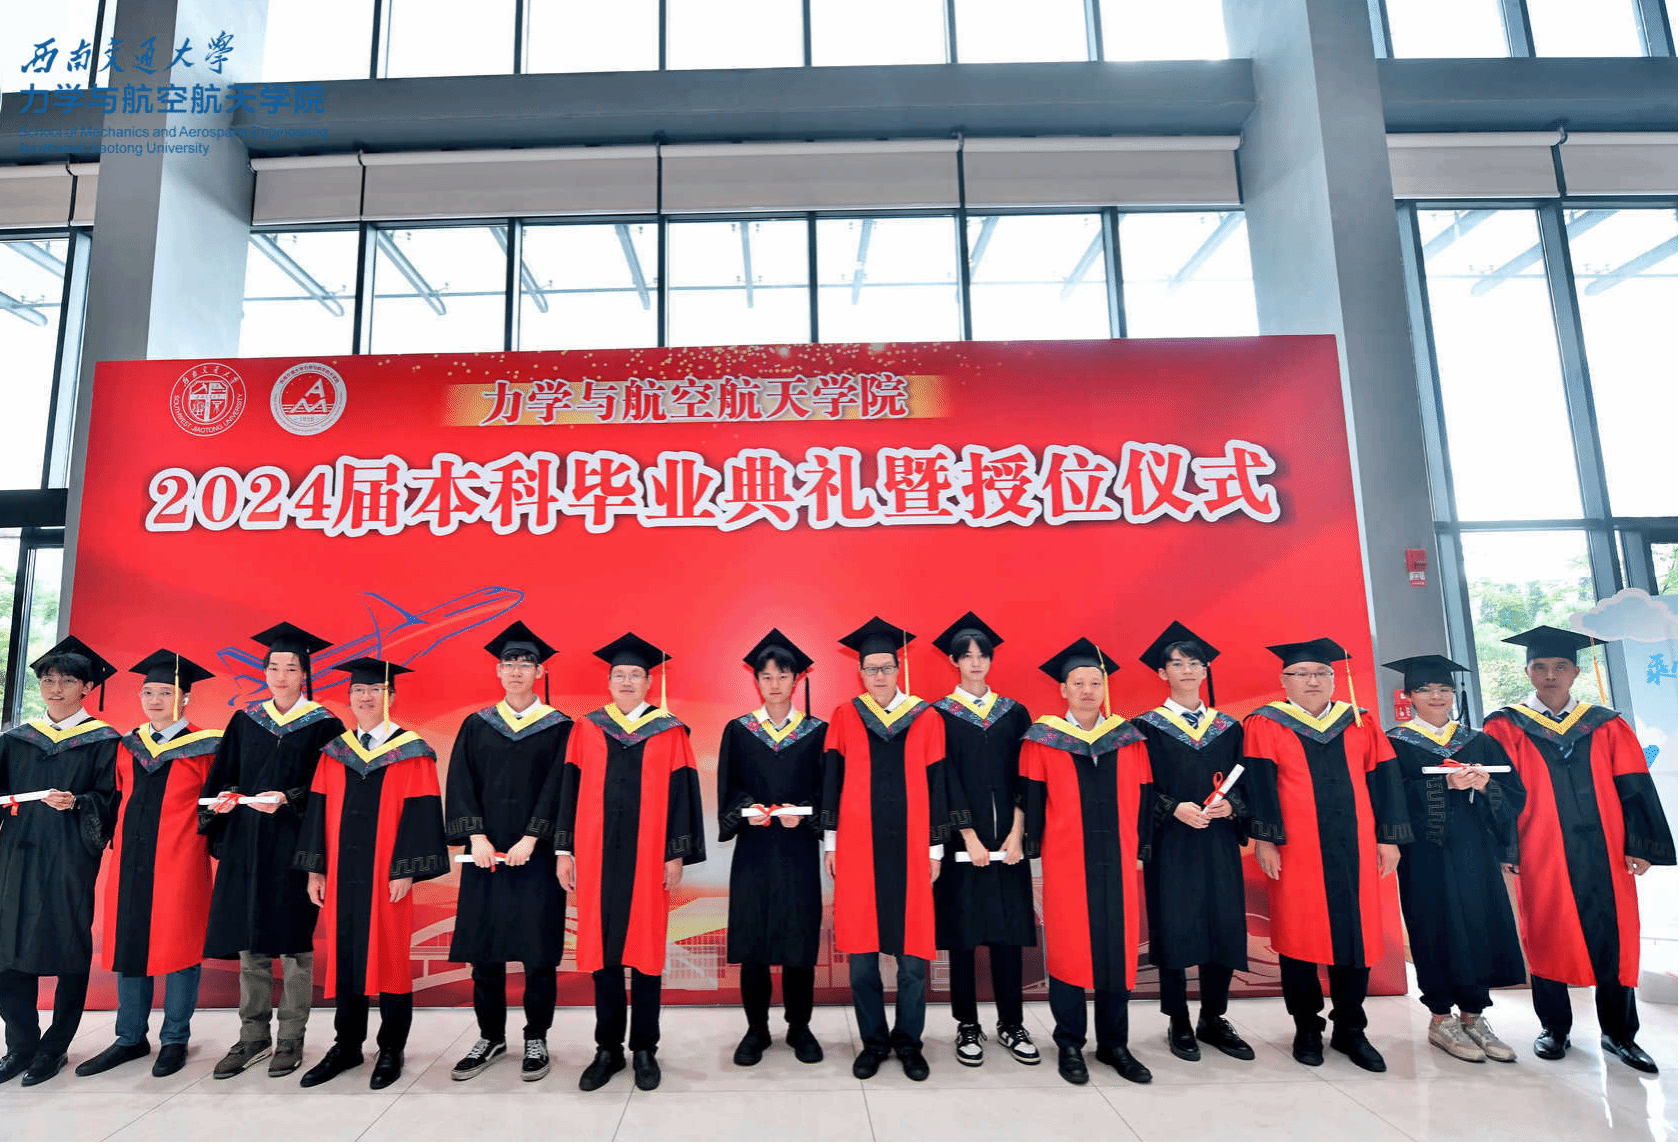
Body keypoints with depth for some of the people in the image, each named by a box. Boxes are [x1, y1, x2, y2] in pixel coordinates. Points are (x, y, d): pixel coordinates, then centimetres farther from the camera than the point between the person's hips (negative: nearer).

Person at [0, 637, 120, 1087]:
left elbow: (109, 798, -4)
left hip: (72, 857, -4)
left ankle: (55, 1047, 13)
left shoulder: (102, 741, 1)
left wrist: (75, 804, -22)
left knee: (69, 948, 0)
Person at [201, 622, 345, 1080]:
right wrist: (222, 798, -8)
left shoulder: (323, 725, -2)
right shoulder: (245, 720, 10)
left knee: (294, 940, 1)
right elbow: (222, 775, 12)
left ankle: (291, 1039, 13)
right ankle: (252, 1036, 21)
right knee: (249, 941, 9)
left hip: (295, 845, -4)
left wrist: (288, 799, -22)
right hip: (246, 844, 4)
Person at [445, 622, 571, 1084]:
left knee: (538, 948, 2)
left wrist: (530, 839, -16)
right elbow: (461, 785, 2)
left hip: (536, 854, -2)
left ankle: (536, 1039, 17)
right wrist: (476, 836, -11)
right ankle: (490, 1036, 25)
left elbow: (557, 789, -6)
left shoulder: (558, 727, 0)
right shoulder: (476, 726, 8)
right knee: (484, 947, 8)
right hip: (486, 853, 3)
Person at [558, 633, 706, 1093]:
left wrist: (677, 854, -5)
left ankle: (645, 1050, 19)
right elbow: (570, 791, 7)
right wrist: (565, 850, 2)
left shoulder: (669, 731, 0)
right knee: (601, 949, 7)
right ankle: (608, 1049, 22)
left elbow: (681, 794, -1)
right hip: (596, 854, 2)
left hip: (647, 856, -1)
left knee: (645, 949, 5)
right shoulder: (587, 729, 5)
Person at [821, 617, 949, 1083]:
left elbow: (936, 787, 4)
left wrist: (935, 849, 3)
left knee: (913, 953, 4)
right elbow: (831, 782, 5)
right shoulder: (844, 717, 3)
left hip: (909, 848, 0)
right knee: (861, 952, 6)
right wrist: (831, 843, 2)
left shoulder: (926, 720, 2)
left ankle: (908, 1042, 24)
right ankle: (873, 1041, 23)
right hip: (858, 848, 0)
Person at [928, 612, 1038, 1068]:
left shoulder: (1014, 713, 8)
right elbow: (946, 783, -6)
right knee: (963, 933, 4)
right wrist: (970, 838, -12)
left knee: (1009, 932, 7)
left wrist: (1016, 833, -7)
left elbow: (1023, 777, 4)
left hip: (1007, 842, 3)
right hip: (962, 843, -2)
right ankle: (967, 1027, 17)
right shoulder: (939, 714, -1)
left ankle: (1011, 1024, 20)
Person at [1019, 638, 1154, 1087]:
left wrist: (1139, 846, 4)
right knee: (1068, 947, 3)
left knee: (1118, 948, 8)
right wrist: (1036, 847, -3)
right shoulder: (1043, 739, -1)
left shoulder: (1128, 738, 6)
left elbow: (1142, 797, 8)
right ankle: (1069, 1045, 18)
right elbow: (1031, 797, 0)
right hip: (1065, 860, -3)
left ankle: (1113, 1044, 23)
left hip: (1116, 860, 3)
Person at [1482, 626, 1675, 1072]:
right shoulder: (1506, 727, 1)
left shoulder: (1606, 726, 8)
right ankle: (1554, 1029, 20)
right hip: (1541, 856, -2)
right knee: (1547, 939, 5)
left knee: (1613, 940, 6)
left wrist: (1640, 845, -3)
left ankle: (1618, 1033, 22)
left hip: (1603, 853, 2)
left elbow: (1634, 789, 5)